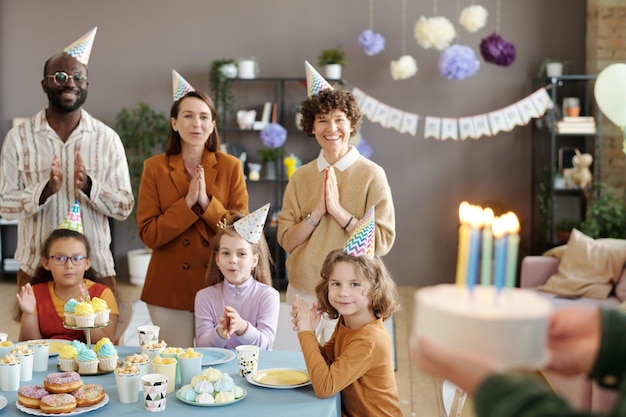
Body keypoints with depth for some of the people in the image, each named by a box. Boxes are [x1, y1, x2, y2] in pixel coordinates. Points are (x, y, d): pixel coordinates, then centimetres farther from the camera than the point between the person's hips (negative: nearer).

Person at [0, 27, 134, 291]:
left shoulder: (107, 139, 0)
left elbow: (125, 207, -1)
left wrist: (88, 186, -19)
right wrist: (45, 189, -20)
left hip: (96, 268, 1)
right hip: (35, 269, 0)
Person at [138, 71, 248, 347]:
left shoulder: (230, 167, 1)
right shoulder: (155, 168, 0)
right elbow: (148, 234, -5)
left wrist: (206, 203, -17)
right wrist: (188, 203, -16)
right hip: (169, 286, 0)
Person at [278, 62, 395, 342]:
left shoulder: (372, 175, -7)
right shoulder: (300, 177, 3)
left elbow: (383, 241, -12)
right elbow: (286, 241, 0)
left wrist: (338, 210, -19)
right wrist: (317, 212, -14)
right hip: (302, 292, 3)